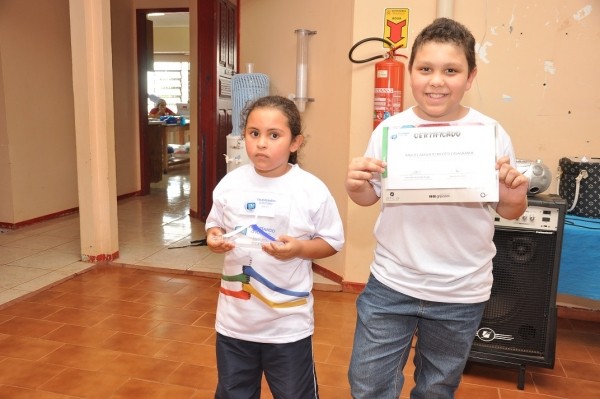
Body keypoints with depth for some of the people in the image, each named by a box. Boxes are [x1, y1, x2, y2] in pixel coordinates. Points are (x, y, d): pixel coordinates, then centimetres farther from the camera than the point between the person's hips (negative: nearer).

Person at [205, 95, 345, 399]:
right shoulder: (230, 184, -4)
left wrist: (299, 248, -22)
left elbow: (333, 242, -5)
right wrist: (214, 238, -11)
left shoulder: (312, 190, -13)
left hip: (288, 324, -3)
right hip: (235, 319, 3)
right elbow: (215, 225, 10)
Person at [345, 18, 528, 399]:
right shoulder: (390, 129, -6)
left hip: (461, 294, 0)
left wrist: (516, 198, -21)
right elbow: (370, 197, 5)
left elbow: (509, 211, 1)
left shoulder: (491, 135, -8)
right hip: (391, 284, 1)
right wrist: (355, 186, -17)